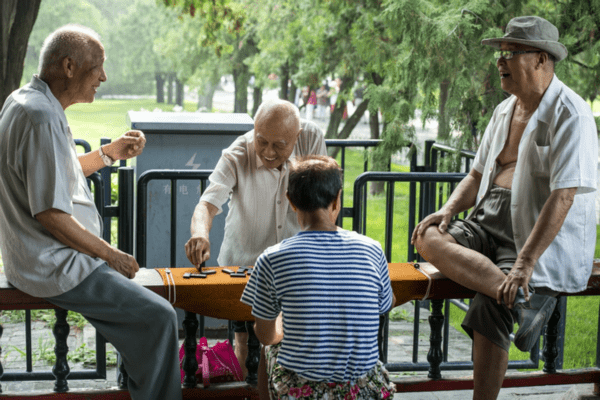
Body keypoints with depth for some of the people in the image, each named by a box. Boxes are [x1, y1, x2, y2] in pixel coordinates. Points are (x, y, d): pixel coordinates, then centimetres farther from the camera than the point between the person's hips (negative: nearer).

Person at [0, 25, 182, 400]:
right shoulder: (42, 117, -24)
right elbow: (50, 213, -26)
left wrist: (110, 153, 11)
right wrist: (110, 254, -14)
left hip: (39, 256, 11)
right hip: (54, 268, -11)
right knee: (159, 317, -14)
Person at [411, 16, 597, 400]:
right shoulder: (505, 110, 15)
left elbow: (563, 197, -21)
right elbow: (478, 174, 20)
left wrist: (525, 262, -28)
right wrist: (449, 210, -2)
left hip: (545, 238, -7)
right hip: (492, 218, 8)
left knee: (490, 307, -27)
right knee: (429, 238, -19)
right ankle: (524, 299, -30)